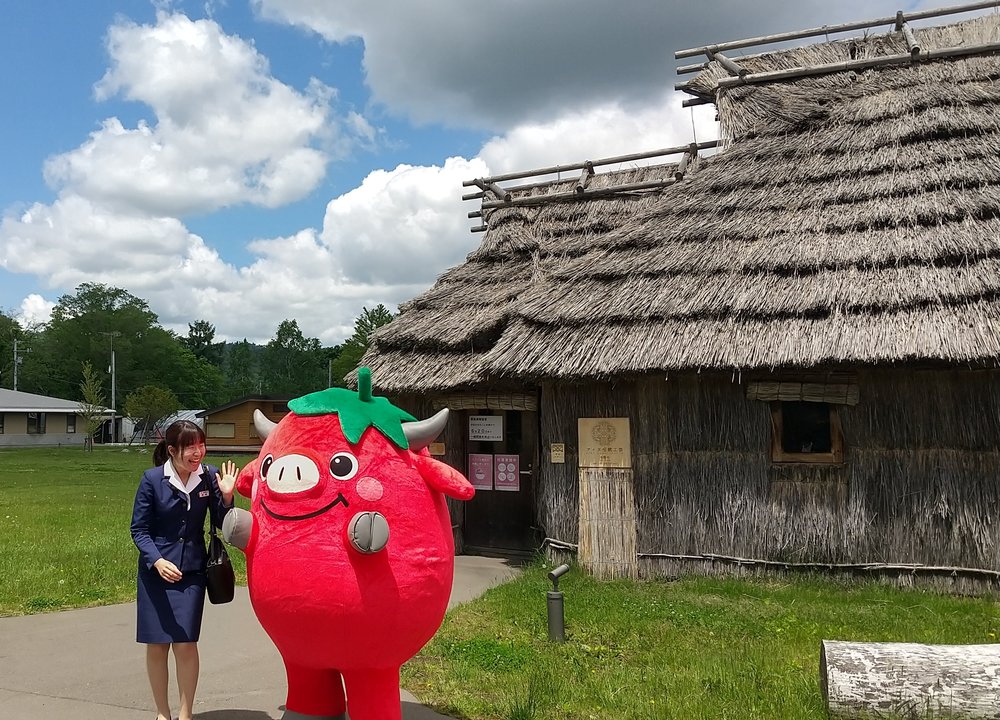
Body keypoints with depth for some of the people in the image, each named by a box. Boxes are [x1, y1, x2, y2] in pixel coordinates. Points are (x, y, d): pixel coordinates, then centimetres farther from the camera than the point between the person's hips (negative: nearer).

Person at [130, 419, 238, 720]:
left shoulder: (209, 476, -9)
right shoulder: (152, 479, -13)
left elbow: (222, 524, -1)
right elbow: (139, 529, -6)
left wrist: (226, 496, -20)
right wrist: (157, 561, -20)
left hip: (191, 571, 1)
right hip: (155, 571, 0)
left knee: (185, 644, -1)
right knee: (157, 645, 7)